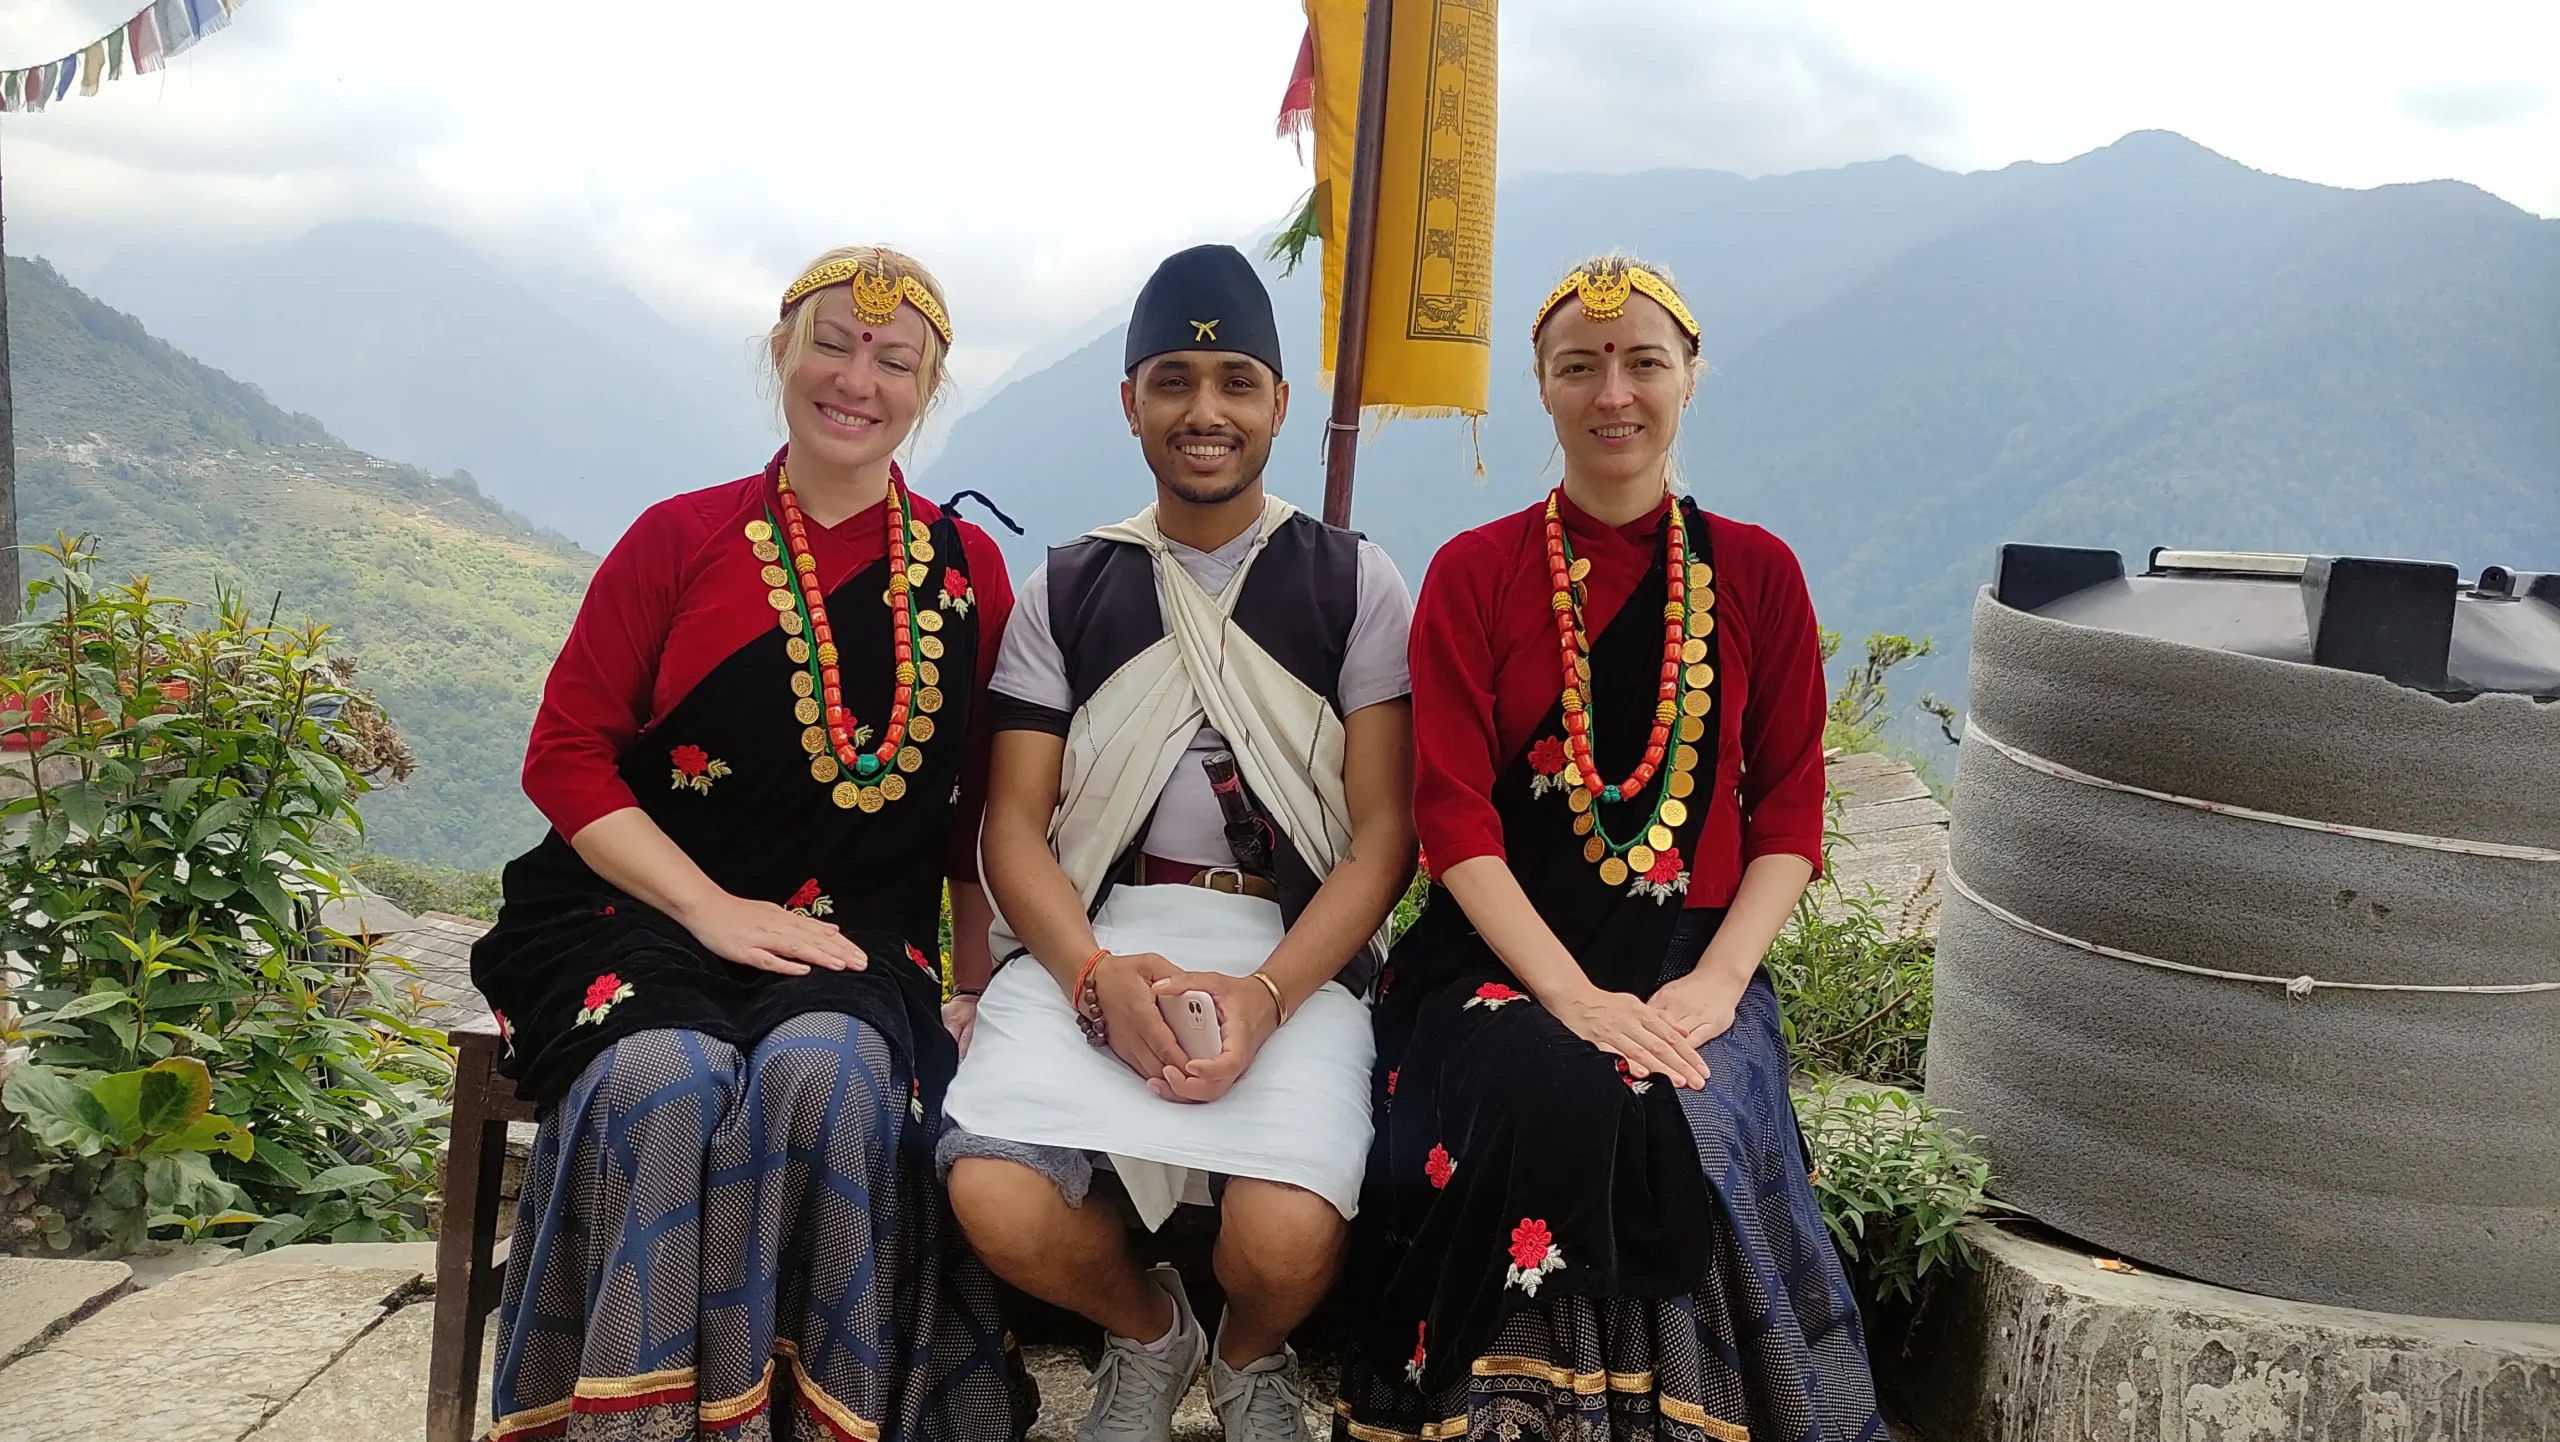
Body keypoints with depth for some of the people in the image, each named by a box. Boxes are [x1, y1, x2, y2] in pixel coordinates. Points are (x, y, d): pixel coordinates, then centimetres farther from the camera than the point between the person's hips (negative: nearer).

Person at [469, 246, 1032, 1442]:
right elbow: (566, 754, 1)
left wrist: (979, 978, 2)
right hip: (645, 915, 0)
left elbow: (980, 804, 12)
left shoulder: (967, 570, 9)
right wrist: (710, 907, -12)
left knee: (826, 1073, -34)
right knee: (668, 1081, -33)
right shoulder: (681, 538, 5)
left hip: (853, 940, 1)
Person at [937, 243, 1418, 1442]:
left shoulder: (1355, 585, 8)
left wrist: (1267, 993, -17)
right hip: (1093, 934, 2)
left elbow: (1383, 833, 1)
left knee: (1286, 1239, -28)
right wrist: (1096, 972, -15)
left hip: (1295, 945, -1)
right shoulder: (1065, 591, 13)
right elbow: (1015, 826, 6)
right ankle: (1148, 1331, 11)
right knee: (999, 1203, -27)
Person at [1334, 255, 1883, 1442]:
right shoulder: (1474, 574, 5)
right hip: (1504, 958, -1)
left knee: (1689, 1134, -30)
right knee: (1550, 1107, -32)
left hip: (1691, 961, 1)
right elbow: (1455, 816, -3)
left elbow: (1790, 812, 7)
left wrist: (1713, 984, -10)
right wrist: (1575, 996, -16)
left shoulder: (1756, 573, 9)